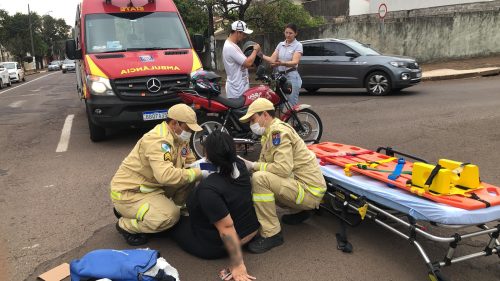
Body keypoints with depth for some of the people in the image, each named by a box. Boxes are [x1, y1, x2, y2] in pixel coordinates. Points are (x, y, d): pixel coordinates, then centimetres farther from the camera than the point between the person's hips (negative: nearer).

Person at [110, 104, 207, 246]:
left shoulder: (179, 137, 2)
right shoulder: (158, 140, -27)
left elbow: (190, 161, 12)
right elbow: (166, 175, -41)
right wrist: (198, 173, -32)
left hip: (151, 186, 9)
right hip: (128, 192, -9)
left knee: (189, 180, -2)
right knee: (170, 216, -27)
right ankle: (126, 225, -1)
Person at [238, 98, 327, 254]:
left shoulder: (278, 130, -16)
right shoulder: (270, 134, 14)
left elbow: (283, 168, -25)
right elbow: (267, 166, 13)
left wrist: (253, 165, -15)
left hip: (309, 191, -10)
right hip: (298, 184, 10)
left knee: (260, 179, -25)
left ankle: (272, 234, -15)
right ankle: (300, 211, 21)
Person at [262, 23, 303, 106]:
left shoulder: (298, 45, -3)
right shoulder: (280, 44, 13)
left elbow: (295, 62, -18)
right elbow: (272, 59, 6)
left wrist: (282, 63, -36)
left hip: (292, 77, -5)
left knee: (292, 105, -6)